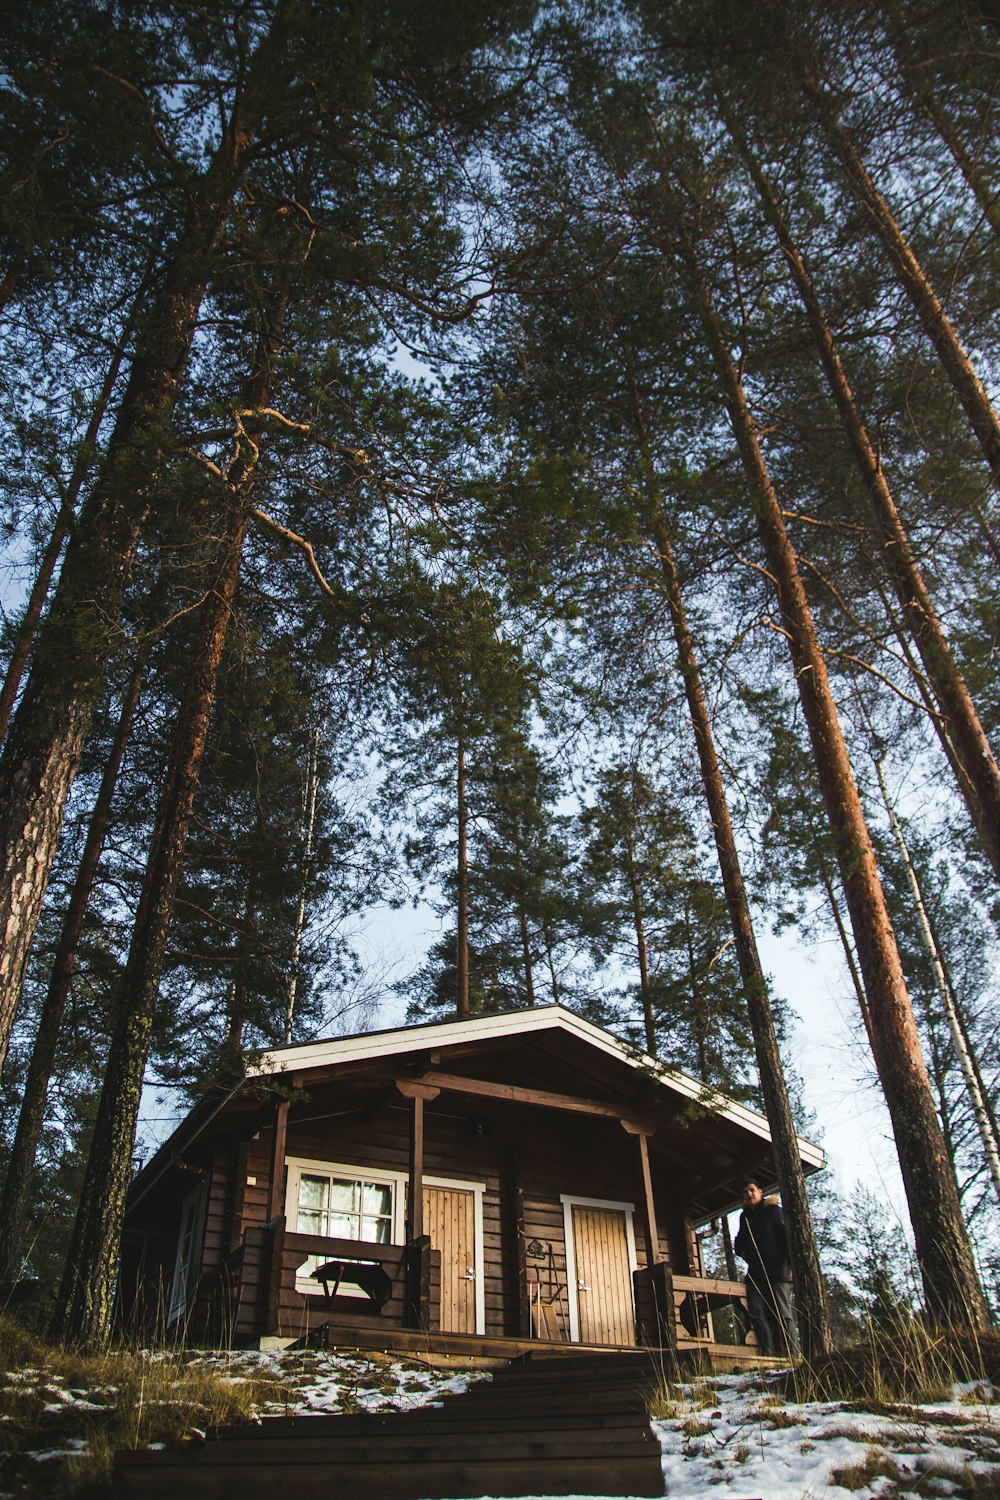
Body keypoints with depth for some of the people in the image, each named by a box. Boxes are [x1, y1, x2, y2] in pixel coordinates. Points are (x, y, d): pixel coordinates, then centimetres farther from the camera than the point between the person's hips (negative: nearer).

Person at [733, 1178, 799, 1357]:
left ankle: (793, 1353, -3)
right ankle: (767, 1352, -3)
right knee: (756, 1311, -5)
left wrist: (790, 1264, -15)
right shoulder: (745, 1216, 19)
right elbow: (740, 1242, 32)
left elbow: (786, 1236, -7)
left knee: (783, 1313, -6)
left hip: (776, 1270, -6)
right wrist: (741, 1250, 9)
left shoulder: (772, 1211, 2)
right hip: (755, 1272, 6)